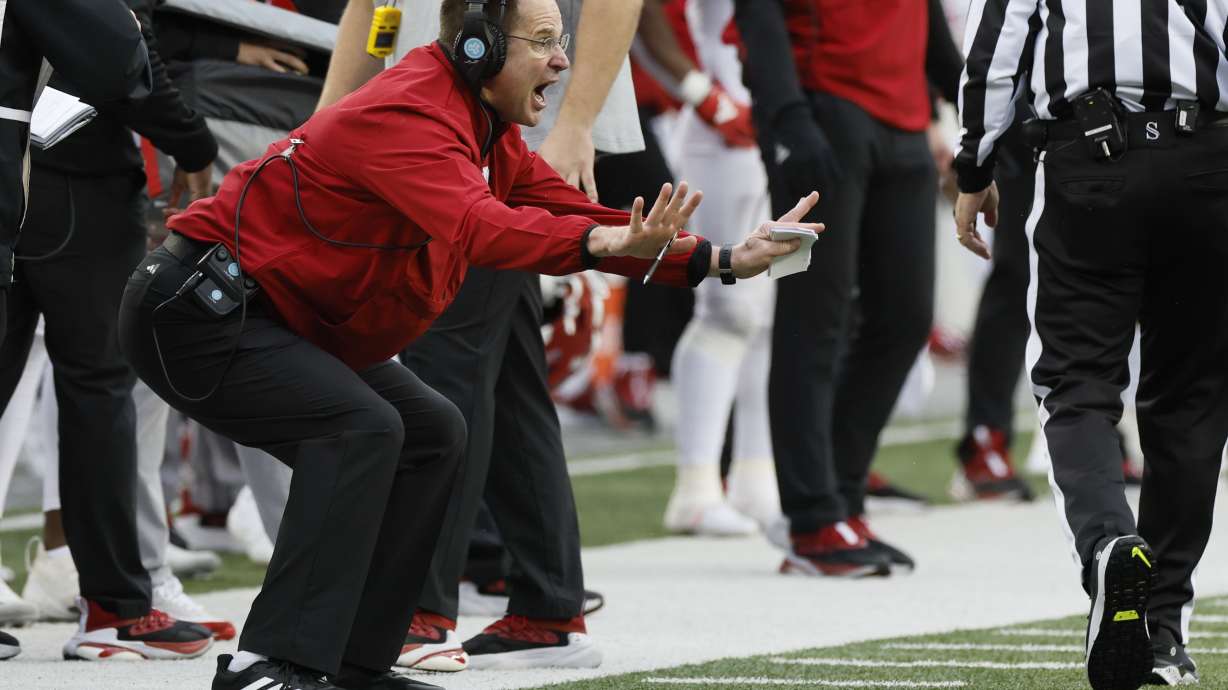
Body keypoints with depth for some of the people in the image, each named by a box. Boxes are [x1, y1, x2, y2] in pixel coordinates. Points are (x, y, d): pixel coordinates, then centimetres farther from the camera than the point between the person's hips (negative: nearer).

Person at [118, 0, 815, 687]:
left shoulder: (491, 135, 8)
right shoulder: (409, 114, -23)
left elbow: (575, 214, 6)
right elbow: (475, 225, -40)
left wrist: (727, 260, -4)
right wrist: (606, 241, -53)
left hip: (290, 322, 11)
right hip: (194, 312, -11)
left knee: (432, 433, 10)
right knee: (362, 427, -26)